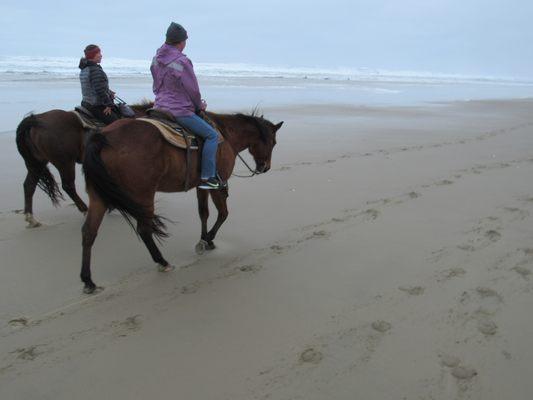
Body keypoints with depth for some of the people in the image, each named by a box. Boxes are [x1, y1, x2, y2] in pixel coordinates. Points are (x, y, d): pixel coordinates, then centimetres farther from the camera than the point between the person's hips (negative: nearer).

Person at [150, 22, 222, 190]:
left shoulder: (156, 59, 8)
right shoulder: (182, 62, -18)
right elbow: (193, 90, -12)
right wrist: (200, 105, 9)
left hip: (160, 106, 9)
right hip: (180, 111, -9)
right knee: (212, 135, -3)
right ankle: (207, 178, -7)